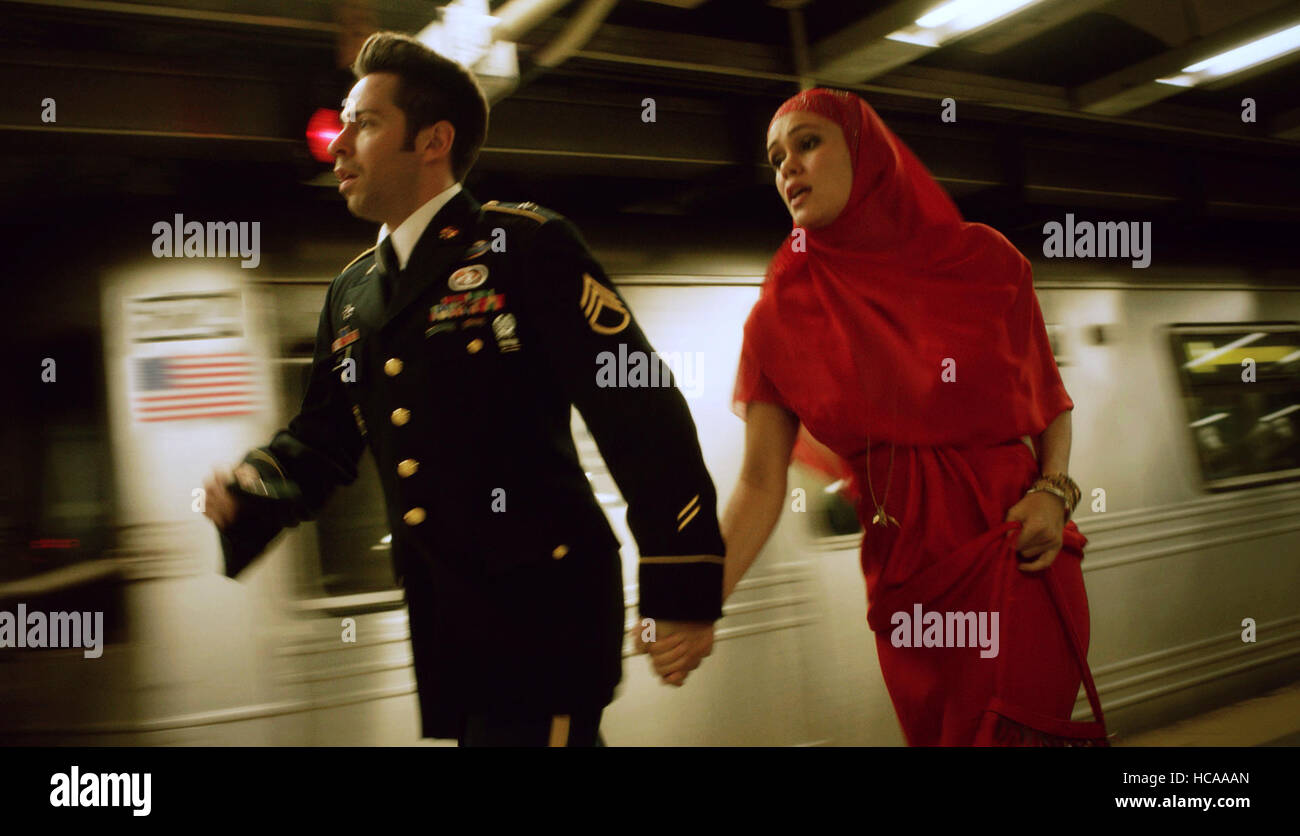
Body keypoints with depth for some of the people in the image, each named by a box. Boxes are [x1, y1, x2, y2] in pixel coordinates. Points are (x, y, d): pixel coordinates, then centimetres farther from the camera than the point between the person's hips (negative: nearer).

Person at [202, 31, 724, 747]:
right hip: (441, 625, 7)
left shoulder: (526, 245, -8)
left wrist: (681, 591, -17)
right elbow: (321, 437, 19)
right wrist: (249, 491, -3)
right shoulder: (352, 291, 14)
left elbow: (639, 414, -14)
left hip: (542, 609, -7)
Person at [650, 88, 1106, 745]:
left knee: (1020, 730, -5)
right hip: (903, 575, 1)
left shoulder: (985, 262, -1)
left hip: (1012, 551, -1)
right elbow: (761, 482, -5)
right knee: (935, 731, 13)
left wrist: (1053, 493, -9)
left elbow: (1051, 401, 10)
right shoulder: (779, 316, 0)